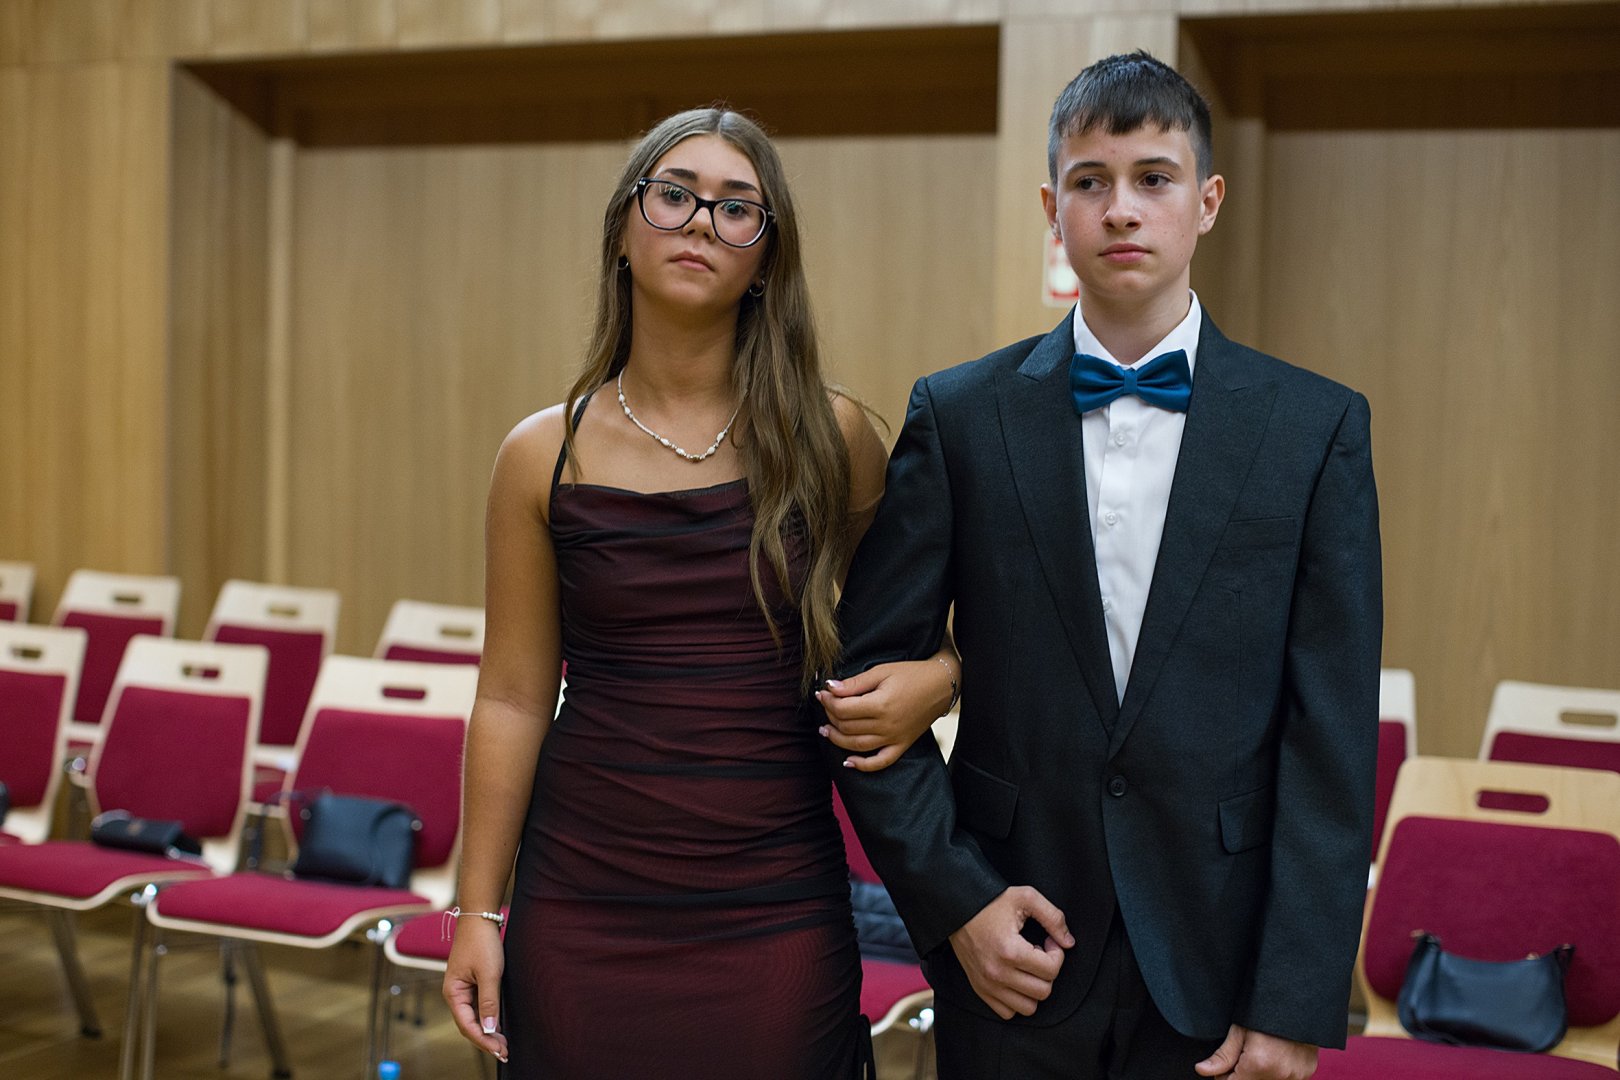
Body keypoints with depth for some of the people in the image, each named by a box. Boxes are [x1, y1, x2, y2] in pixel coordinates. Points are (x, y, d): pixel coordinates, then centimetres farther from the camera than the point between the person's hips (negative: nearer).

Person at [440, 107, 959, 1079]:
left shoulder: (830, 440, 0)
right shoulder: (546, 457, 0)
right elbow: (514, 699, 3)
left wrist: (936, 677, -10)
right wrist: (478, 909, 3)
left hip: (777, 913, 0)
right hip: (586, 909, 0)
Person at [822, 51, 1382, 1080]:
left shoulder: (1318, 427, -1)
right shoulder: (958, 416, 0)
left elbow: (1333, 734, -5)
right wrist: (951, 897, -8)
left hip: (1218, 976, 0)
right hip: (1010, 962, 0)